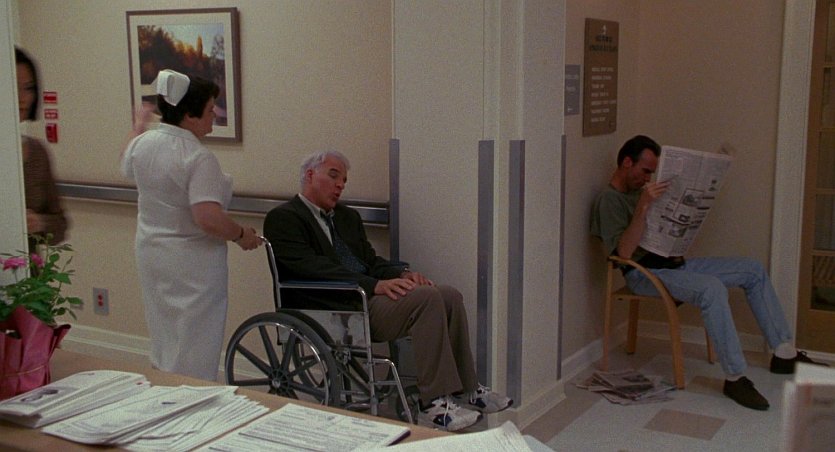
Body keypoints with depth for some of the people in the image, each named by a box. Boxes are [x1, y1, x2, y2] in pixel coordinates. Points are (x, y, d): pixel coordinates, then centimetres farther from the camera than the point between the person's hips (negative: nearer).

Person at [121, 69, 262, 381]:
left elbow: (127, 168, 24)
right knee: (194, 355, 3)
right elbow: (208, 218, -31)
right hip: (193, 265, -8)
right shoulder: (198, 158, -23)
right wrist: (241, 235, -13)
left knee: (163, 348, 21)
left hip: (151, 258, 8)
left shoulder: (143, 143, 0)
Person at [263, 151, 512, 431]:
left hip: (369, 294, 8)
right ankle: (434, 405, -24)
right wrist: (375, 285, -25)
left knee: (450, 296, -9)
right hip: (336, 310, -8)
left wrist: (401, 274, -5)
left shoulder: (348, 217, 24)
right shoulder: (283, 218, -3)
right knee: (426, 298, -26)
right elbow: (312, 268, -17)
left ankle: (465, 390, 1)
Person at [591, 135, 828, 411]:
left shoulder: (640, 190, 17)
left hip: (672, 262, 10)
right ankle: (734, 378, -28)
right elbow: (624, 251, -25)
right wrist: (643, 206, -33)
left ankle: (784, 353, 6)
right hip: (643, 272, -10)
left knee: (753, 270, 3)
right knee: (712, 288, -35)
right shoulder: (609, 199, -12)